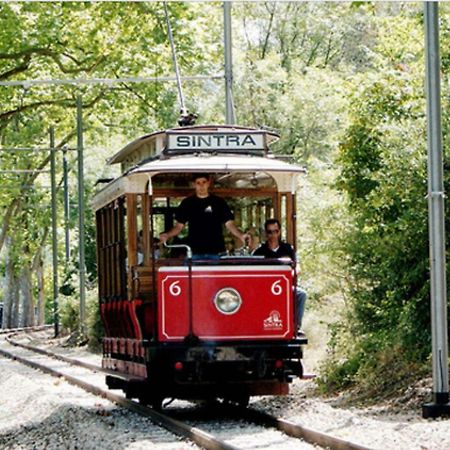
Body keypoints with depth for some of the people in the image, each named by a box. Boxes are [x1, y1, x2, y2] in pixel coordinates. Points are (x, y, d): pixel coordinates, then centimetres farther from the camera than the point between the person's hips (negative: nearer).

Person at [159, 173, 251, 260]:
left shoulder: (219, 202, 9)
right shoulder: (187, 203, 11)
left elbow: (229, 224, 4)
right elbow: (179, 226, 14)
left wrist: (241, 235, -14)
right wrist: (167, 235, -5)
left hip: (215, 252, 0)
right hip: (195, 253, 0)